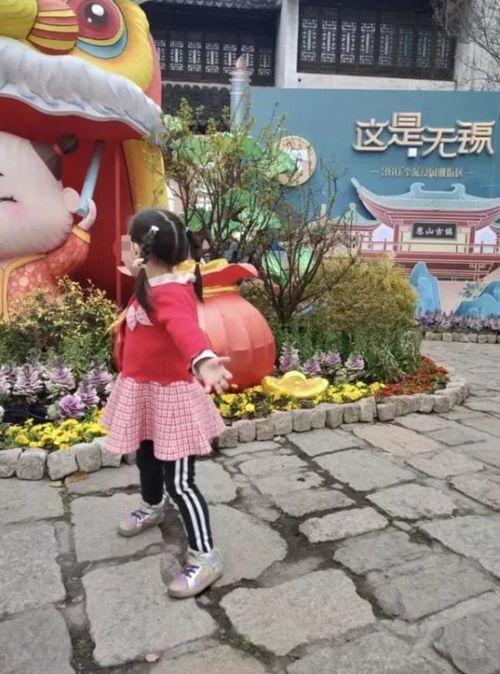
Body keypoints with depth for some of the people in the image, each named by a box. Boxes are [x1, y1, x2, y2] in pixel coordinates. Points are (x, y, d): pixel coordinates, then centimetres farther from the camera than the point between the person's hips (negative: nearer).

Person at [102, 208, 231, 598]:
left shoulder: (172, 293, -28)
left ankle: (205, 557, 8)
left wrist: (203, 360, -70)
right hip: (143, 391, 10)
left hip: (170, 395, -10)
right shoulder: (150, 285, 3)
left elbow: (185, 328, -49)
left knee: (179, 481, -4)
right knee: (147, 458, 29)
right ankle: (151, 509, 56)